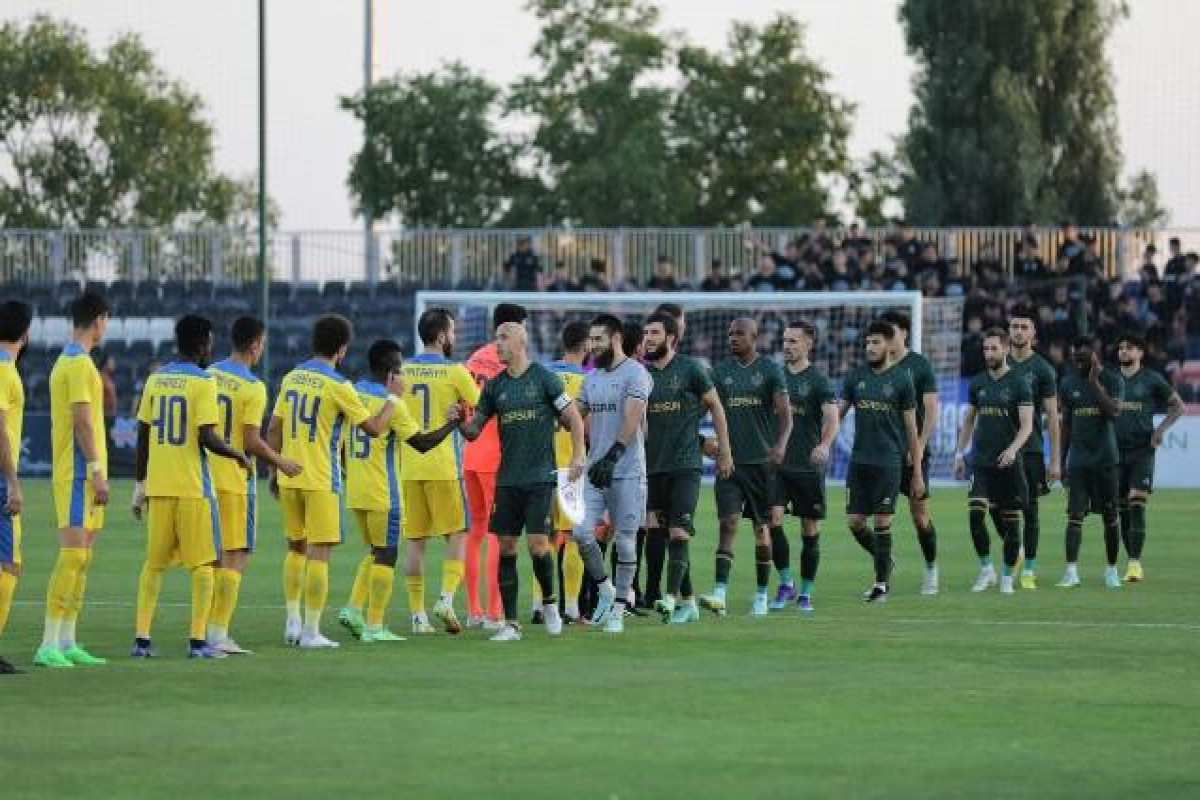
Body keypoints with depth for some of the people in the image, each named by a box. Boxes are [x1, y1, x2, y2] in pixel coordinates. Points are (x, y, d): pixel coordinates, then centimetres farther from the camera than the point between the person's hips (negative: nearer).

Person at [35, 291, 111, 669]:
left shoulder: (66, 361, 17)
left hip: (79, 474, 10)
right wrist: (97, 471, -19)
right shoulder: (80, 364, -13)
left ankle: (66, 642, 12)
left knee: (81, 556, 10)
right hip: (79, 473, -10)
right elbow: (82, 421, -18)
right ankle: (49, 645, -16)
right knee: (73, 555, -13)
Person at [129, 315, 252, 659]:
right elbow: (207, 438, -15)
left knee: (154, 562, 11)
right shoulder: (203, 382, -8)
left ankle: (141, 639, 5)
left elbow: (143, 435, 9)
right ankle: (198, 640, -4)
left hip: (158, 486, 5)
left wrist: (140, 485, 16)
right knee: (204, 563, 3)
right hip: (193, 486, -5)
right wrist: (239, 455, 2)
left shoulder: (156, 379, 8)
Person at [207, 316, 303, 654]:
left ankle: (205, 631, 17)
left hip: (205, 475, 6)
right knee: (235, 559, -1)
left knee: (212, 558, 15)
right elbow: (251, 442, -15)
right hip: (235, 480, -6)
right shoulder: (253, 388, -12)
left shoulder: (208, 375, 6)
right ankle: (219, 634, -6)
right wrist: (281, 463, 0)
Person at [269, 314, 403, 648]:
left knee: (296, 548, 19)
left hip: (289, 479, 6)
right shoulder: (337, 386, -12)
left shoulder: (292, 378, 6)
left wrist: (276, 471, 18)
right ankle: (311, 632, -2)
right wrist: (393, 398, 5)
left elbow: (274, 430, 9)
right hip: (321, 481, -6)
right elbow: (374, 428, -9)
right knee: (319, 554, -1)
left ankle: (292, 622, 17)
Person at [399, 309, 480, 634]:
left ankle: (417, 614, 4)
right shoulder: (454, 372, -5)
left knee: (414, 541, 6)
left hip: (407, 468, 4)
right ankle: (447, 598, -11)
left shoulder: (401, 371, 6)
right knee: (456, 536, 7)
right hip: (443, 466, -4)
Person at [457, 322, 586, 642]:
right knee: (505, 547, 0)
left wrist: (578, 456, -7)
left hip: (540, 477, -4)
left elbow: (573, 417, 1)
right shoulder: (495, 386, 9)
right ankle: (511, 624, 5)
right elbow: (474, 429, 10)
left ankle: (549, 601, 17)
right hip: (507, 479, 4)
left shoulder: (544, 378, -3)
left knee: (538, 544, -10)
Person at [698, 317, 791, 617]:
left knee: (762, 528, 8)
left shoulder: (769, 370, -2)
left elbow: (784, 412, -11)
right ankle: (720, 594, -21)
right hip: (729, 459, 1)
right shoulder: (721, 371, 7)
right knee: (728, 524, -12)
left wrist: (781, 444, -28)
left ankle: (762, 595, 20)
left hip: (761, 461, -1)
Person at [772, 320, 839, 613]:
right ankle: (785, 583, -1)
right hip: (777, 463, 3)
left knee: (810, 531, 3)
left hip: (809, 466, -3)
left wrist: (824, 445, -36)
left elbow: (832, 416, -17)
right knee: (773, 519, -14)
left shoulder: (817, 379, -4)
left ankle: (805, 593, 14)